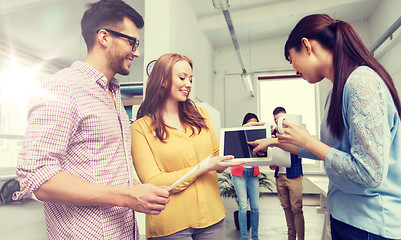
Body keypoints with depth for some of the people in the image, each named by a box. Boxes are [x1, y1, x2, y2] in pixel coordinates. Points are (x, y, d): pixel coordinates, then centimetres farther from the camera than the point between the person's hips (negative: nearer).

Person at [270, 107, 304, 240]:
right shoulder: (273, 133, 10)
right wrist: (271, 163, -2)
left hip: (293, 175, -4)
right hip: (279, 176, 4)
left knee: (296, 209, -4)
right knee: (286, 208, 12)